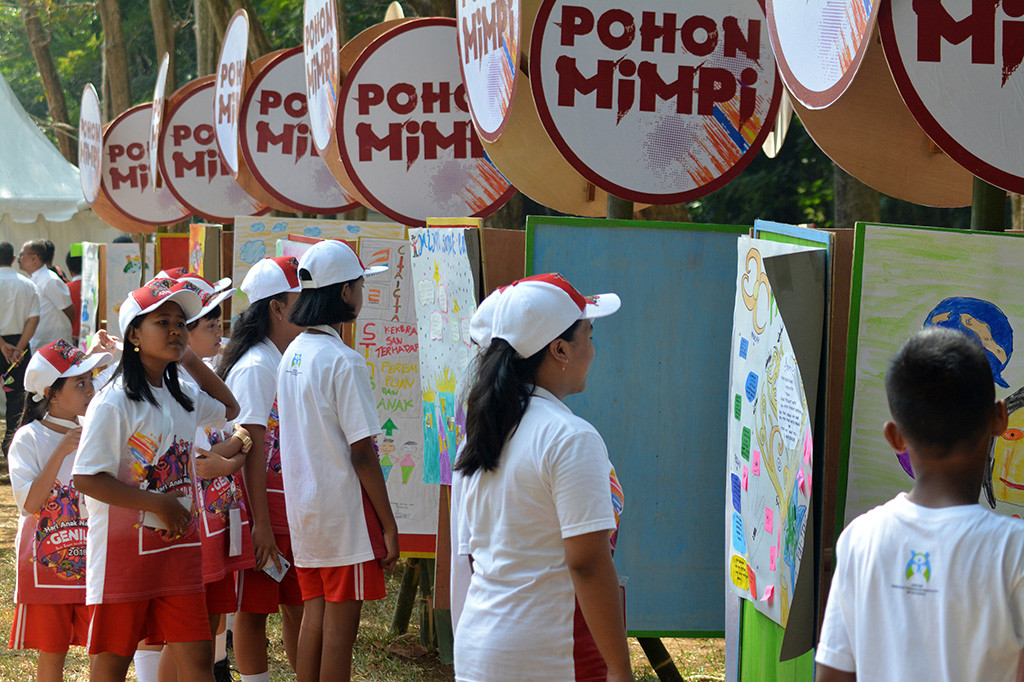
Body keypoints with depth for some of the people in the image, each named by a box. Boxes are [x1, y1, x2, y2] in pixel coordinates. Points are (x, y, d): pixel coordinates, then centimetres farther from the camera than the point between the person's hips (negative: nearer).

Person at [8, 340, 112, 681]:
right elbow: (30, 503, -18)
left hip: (94, 560, 3)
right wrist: (61, 452, -23)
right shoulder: (29, 439, -7)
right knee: (52, 651, 4)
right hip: (48, 561, -3)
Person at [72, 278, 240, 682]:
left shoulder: (182, 398, 10)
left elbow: (229, 408, 31)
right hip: (124, 548, -6)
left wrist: (191, 360, 17)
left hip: (178, 546, 6)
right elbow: (86, 479, -17)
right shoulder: (113, 403, -12)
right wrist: (158, 504, -18)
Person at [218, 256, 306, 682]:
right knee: (255, 608, 2)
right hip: (262, 504, -8)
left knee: (298, 603, 12)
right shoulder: (254, 368, -14)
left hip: (294, 502, 8)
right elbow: (251, 449, -18)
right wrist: (260, 523, -21)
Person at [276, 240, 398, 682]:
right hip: (344, 512, -8)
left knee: (315, 615, 14)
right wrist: (389, 524, -12)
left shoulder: (291, 355, 9)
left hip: (303, 508, 8)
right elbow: (361, 452, -18)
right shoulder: (344, 363, -17)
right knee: (341, 621, -2)